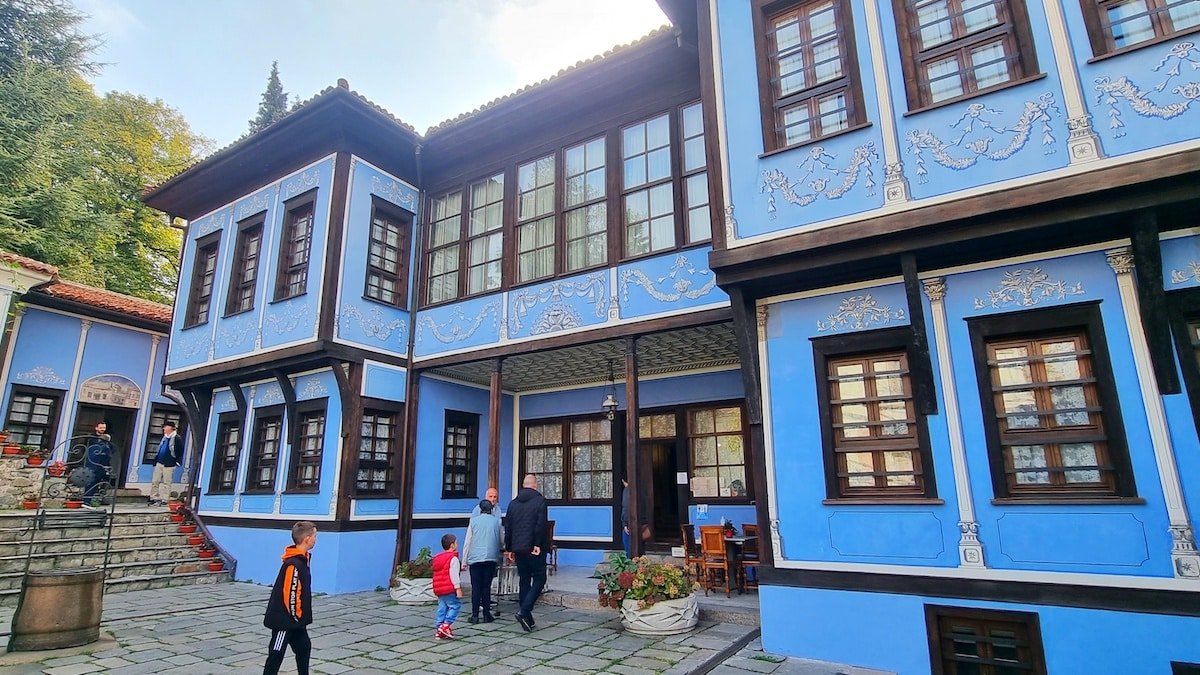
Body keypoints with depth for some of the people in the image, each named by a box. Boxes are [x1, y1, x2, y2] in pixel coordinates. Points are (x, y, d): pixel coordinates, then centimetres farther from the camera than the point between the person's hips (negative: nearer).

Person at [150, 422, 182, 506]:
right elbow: (159, 450, 22)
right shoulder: (164, 437, 13)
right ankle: (154, 498, 18)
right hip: (159, 463, 7)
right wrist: (156, 460, 17)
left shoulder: (176, 438, -10)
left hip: (169, 465, -7)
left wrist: (177, 462, -10)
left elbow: (180, 452, -9)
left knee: (166, 483, 0)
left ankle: (164, 500, 6)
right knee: (155, 481, 9)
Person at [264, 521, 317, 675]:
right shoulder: (293, 564, -26)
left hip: (295, 618, 10)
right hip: (284, 619, -10)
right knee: (277, 653, 1)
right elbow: (290, 594, -24)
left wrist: (300, 616, 14)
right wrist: (296, 616, -12)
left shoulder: (303, 558, 5)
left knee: (304, 647, 16)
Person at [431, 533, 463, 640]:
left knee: (442, 608, 11)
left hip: (438, 589, 9)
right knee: (455, 605, -3)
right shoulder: (453, 558, -10)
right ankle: (446, 626, -12)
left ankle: (440, 631, 11)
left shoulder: (437, 558, 17)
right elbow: (454, 574, -17)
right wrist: (458, 587, -16)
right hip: (449, 589, -9)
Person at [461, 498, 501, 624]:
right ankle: (487, 615, 9)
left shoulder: (474, 521, 4)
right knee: (487, 587, 7)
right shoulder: (496, 520, 7)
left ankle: (475, 615, 3)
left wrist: (464, 561, 9)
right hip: (491, 558, 1)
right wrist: (499, 557, 30)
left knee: (476, 587, 4)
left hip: (475, 558, -1)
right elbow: (500, 540, 15)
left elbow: (467, 542, 4)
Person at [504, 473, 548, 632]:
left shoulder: (513, 503, 12)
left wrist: (509, 549, 18)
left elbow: (508, 528, 13)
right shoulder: (540, 500, -5)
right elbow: (540, 525, -16)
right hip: (534, 549, -5)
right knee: (539, 579, 3)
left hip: (518, 548, 6)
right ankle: (524, 611, -13)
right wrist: (538, 544, -15)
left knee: (524, 581, 13)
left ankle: (528, 619, 15)